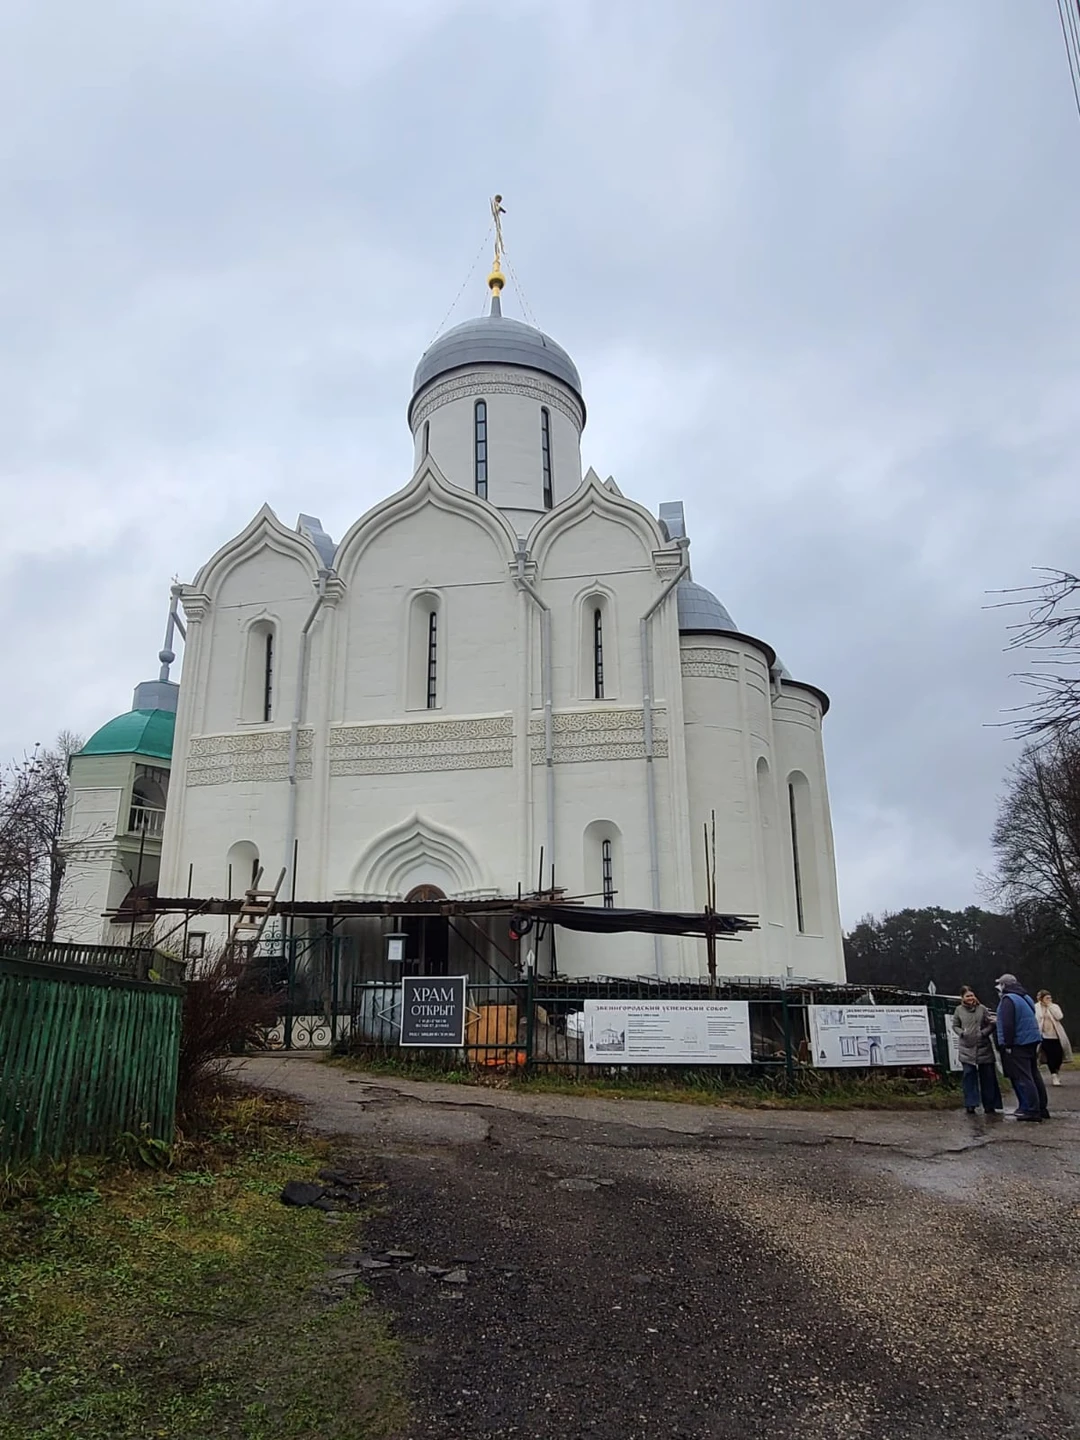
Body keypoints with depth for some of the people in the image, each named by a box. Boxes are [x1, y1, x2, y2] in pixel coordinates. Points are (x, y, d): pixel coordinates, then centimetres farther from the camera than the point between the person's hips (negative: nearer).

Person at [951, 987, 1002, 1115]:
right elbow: (955, 1025, 11)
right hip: (967, 1048, 0)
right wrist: (962, 1033, -8)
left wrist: (984, 1032, -14)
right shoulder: (959, 1010, 3)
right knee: (969, 1075, -2)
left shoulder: (982, 1009, -1)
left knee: (988, 1076, 5)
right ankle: (971, 1104, 4)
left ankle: (989, 1105, 14)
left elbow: (991, 1024, 2)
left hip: (984, 1048, 0)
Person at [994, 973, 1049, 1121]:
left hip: (1018, 1044, -10)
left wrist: (1008, 1044, -16)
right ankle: (1042, 1107, 20)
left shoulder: (1008, 1000, -14)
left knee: (1022, 1078, -6)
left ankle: (1031, 1110, -6)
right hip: (1033, 1041, 10)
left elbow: (1008, 1024, -20)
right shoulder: (1025, 997, 15)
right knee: (1033, 1075, 15)